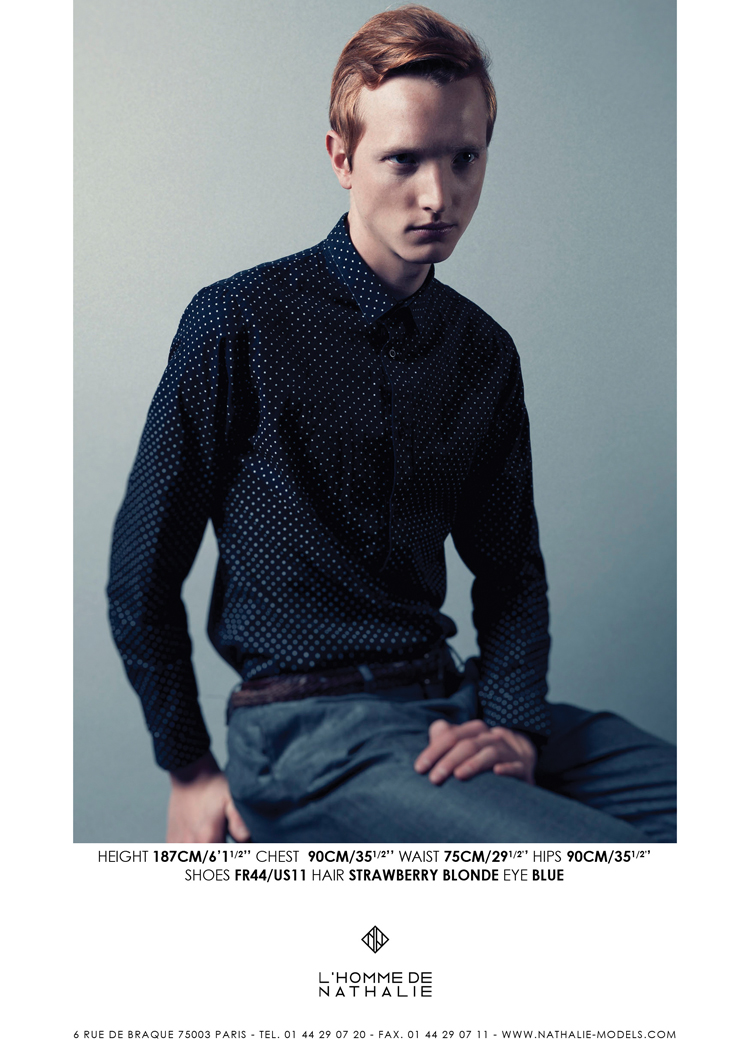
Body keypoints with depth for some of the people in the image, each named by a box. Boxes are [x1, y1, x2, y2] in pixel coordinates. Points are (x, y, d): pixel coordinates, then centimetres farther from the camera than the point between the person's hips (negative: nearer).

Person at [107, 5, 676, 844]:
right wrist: (190, 772, 2)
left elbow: (510, 566, 13)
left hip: (451, 704, 6)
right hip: (308, 730, -5)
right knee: (599, 846, -26)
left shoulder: (486, 353, 8)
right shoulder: (238, 324, -8)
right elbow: (142, 577, -2)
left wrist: (512, 722, -4)